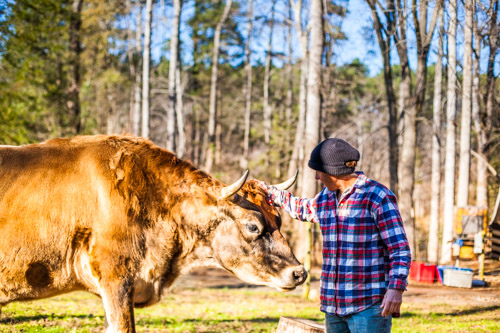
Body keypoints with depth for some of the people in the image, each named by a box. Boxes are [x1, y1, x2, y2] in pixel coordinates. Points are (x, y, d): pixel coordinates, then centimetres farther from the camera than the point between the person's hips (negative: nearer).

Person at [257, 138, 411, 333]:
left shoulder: (378, 197, -9)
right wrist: (270, 193, 45)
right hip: (334, 306, 8)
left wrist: (396, 288, -26)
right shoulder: (326, 197, 14)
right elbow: (304, 209, 38)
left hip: (369, 307, -7)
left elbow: (400, 249, -13)